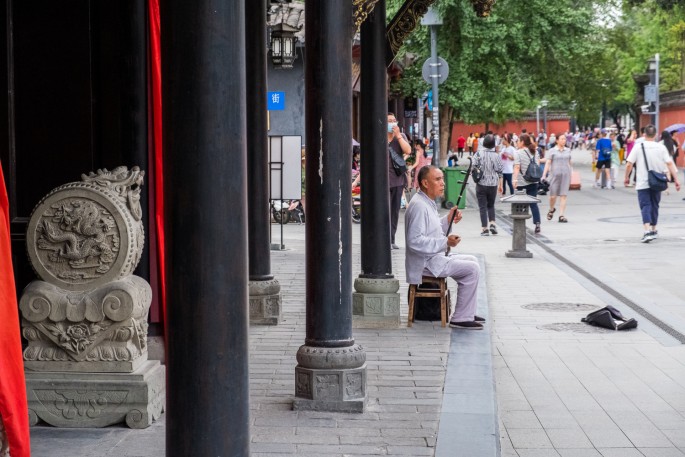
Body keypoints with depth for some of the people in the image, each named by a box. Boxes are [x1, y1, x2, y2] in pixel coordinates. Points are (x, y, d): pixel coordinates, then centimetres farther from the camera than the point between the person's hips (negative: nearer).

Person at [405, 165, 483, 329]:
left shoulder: (428, 203, 13)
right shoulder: (419, 206, -21)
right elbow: (415, 241, -29)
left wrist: (448, 220, 5)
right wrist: (445, 242, -26)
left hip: (435, 256, 11)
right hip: (425, 263, -11)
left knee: (472, 260, 17)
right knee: (472, 269, -14)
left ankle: (468, 313, 20)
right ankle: (460, 319, -7)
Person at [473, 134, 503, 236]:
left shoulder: (479, 154, -7)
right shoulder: (497, 156, -1)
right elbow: (499, 172, 2)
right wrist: (500, 185, 11)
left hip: (481, 184, -2)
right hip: (493, 184, 2)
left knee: (483, 206, 3)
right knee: (491, 205, 20)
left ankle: (484, 228, 0)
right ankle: (492, 224, 4)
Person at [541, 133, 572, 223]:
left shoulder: (568, 151, 11)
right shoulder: (552, 151, 1)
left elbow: (569, 163, 18)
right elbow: (548, 163, -4)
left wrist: (570, 176, 18)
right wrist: (544, 175, -12)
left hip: (565, 175, 2)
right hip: (555, 175, -2)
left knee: (563, 195, -3)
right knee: (553, 195, -1)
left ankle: (561, 215, -1)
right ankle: (551, 210, 28)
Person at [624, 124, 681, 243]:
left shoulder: (638, 147, -6)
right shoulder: (661, 147, -1)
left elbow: (629, 164, -8)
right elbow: (670, 164, -6)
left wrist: (627, 178, 7)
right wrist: (676, 180, -3)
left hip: (642, 183, -3)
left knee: (645, 206, -4)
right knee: (654, 205, 17)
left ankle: (647, 230, -22)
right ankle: (653, 230, 29)